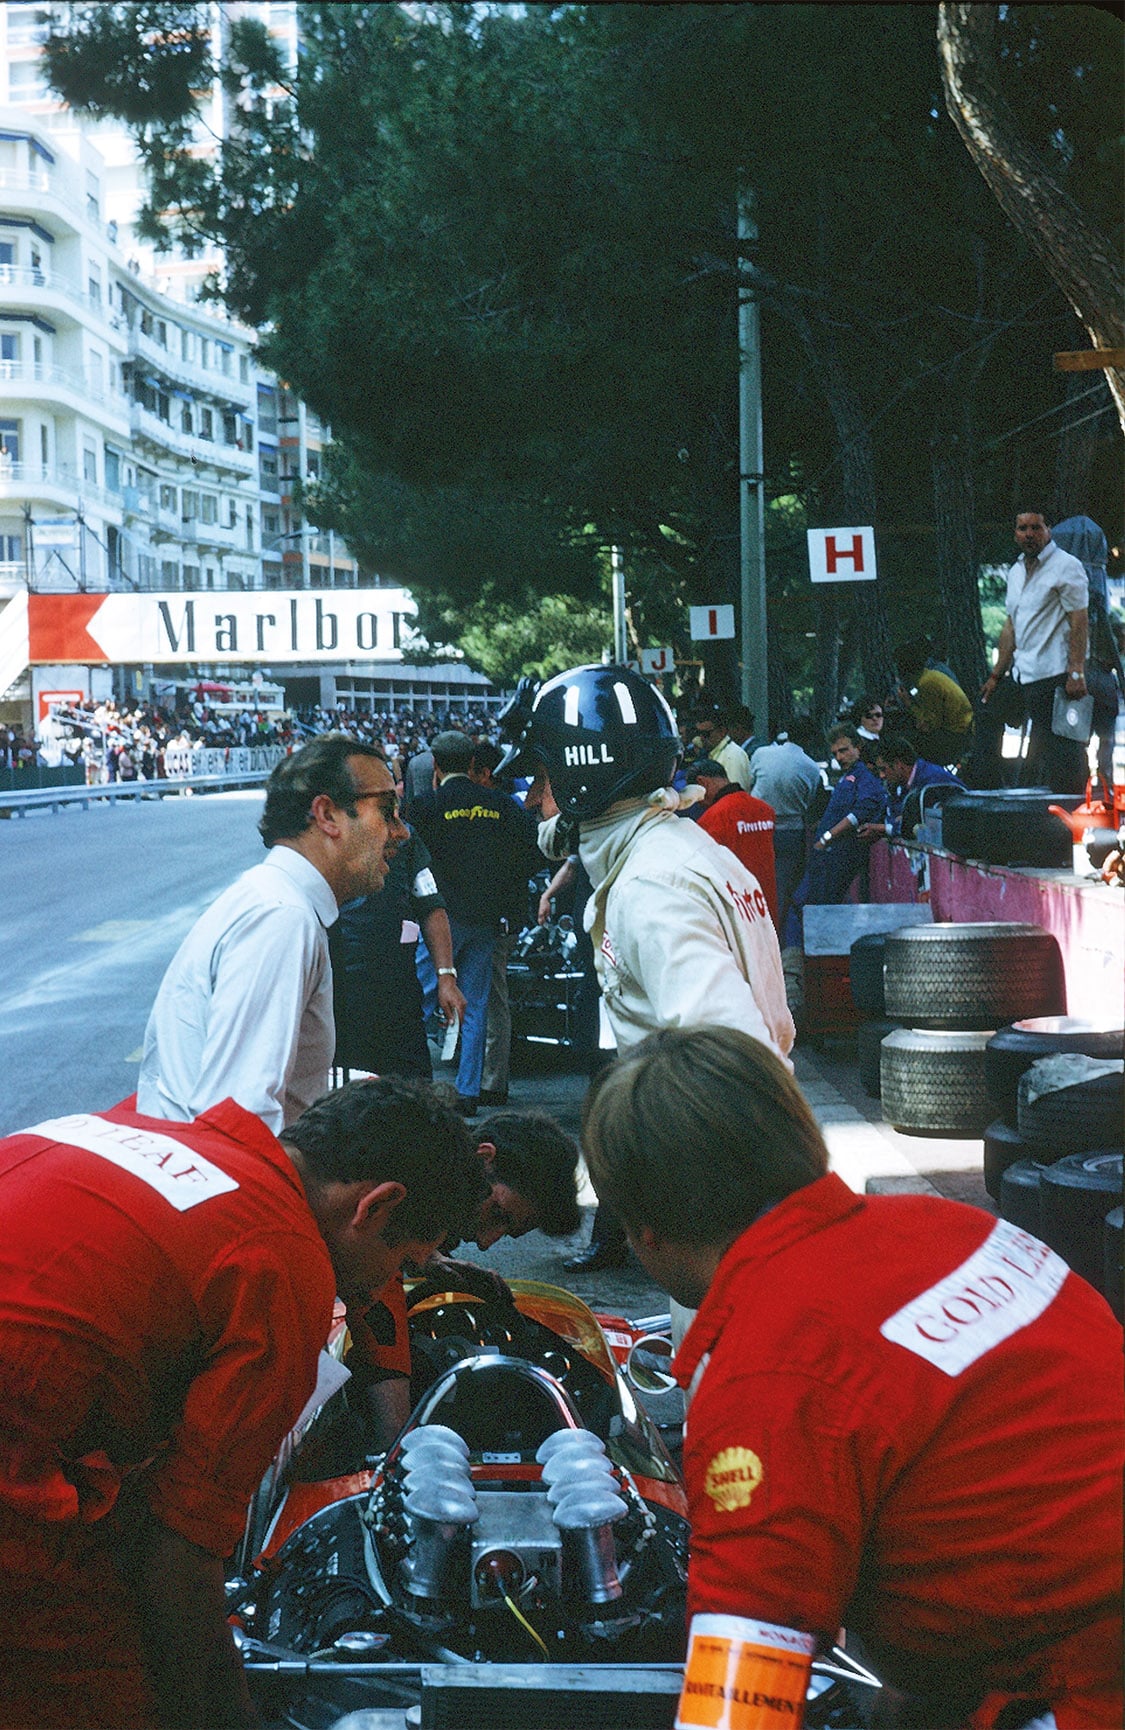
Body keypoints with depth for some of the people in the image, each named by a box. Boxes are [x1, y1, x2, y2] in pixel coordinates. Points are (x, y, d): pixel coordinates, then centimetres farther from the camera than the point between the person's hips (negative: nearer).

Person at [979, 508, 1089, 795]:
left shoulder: (1065, 566, -7)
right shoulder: (1016, 572, 17)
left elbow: (1079, 622, -13)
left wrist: (1076, 673, -20)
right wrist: (996, 675, 19)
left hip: (1054, 675, -9)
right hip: (1021, 674, 9)